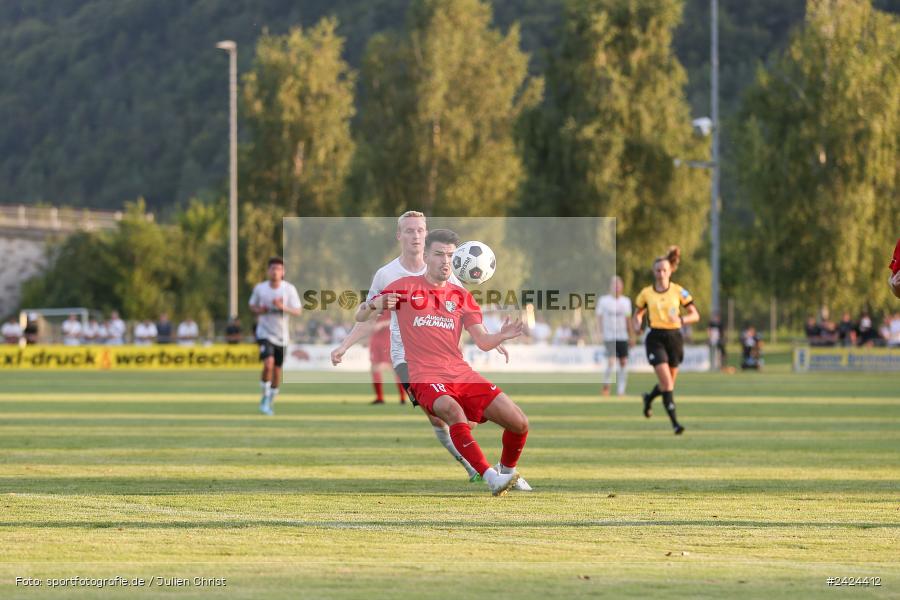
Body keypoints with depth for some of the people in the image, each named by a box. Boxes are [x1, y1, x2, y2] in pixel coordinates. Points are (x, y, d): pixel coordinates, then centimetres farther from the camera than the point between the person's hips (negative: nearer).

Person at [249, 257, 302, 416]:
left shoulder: (289, 289, -7)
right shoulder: (260, 288, -4)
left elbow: (298, 312, -9)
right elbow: (252, 306, 12)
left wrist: (283, 307, -27)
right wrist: (258, 310, -11)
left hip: (282, 335, 2)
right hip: (265, 333, -2)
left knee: (277, 369, 10)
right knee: (268, 363, -23)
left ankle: (271, 401, 29)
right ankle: (265, 396, -4)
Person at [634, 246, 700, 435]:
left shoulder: (679, 291, -1)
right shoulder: (646, 293, 1)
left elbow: (695, 315, 0)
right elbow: (638, 313, 15)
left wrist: (681, 320, -20)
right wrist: (637, 325, -7)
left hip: (674, 337, 2)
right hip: (655, 339, -2)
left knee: (669, 382, 13)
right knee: (667, 381, -15)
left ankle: (649, 398, 46)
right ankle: (674, 422, -14)